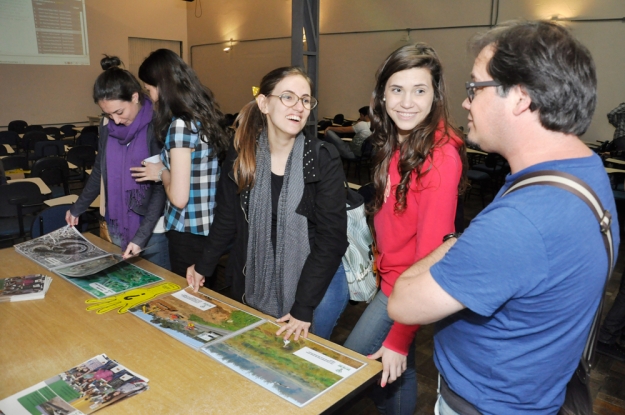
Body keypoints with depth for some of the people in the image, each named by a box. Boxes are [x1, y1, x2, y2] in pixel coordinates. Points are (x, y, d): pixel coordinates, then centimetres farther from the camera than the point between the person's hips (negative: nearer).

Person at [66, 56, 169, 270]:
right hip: (118, 224, 5)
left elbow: (161, 187, -15)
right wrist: (78, 208, 19)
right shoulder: (107, 125, 2)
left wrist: (142, 234, -19)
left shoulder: (156, 126, -15)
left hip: (152, 228, -5)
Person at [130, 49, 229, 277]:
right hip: (210, 228, 8)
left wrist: (162, 173, -6)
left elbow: (179, 197, -23)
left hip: (189, 233, -8)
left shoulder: (181, 124, -20)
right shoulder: (205, 114, 6)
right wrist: (168, 169, 13)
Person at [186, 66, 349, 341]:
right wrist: (203, 267, 7)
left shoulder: (324, 160, -14)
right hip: (254, 285, 3)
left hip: (316, 284, -2)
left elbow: (332, 238, -15)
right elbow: (226, 218, 6)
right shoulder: (240, 155, -6)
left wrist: (303, 307, -18)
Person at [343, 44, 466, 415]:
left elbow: (432, 247, -25)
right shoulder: (394, 143, 4)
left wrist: (399, 340, -22)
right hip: (392, 275, 7)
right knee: (398, 371, 19)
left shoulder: (440, 154, -23)